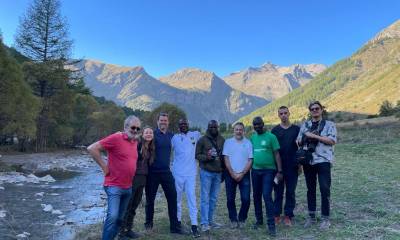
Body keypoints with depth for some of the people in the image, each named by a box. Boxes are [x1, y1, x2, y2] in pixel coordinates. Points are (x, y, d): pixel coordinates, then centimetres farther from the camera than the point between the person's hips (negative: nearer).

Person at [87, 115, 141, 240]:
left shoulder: (135, 142, 8)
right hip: (114, 186, -7)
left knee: (120, 218, 14)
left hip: (128, 187, 7)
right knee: (113, 216, -18)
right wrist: (104, 166, -16)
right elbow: (92, 148, -18)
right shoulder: (116, 138, -15)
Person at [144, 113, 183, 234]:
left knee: (172, 197, 1)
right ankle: (148, 223, 28)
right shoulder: (153, 134, -6)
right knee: (150, 198, 10)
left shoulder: (171, 135, 8)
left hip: (166, 171, 3)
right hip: (153, 172, -3)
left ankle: (174, 226, 11)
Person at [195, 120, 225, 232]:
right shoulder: (202, 140, -1)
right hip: (206, 172, -4)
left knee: (214, 198, 10)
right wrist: (207, 157, -17)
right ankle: (204, 223, 2)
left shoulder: (222, 140, 10)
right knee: (205, 198, -3)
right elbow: (197, 155, 0)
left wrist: (224, 169, 12)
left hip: (218, 173, 4)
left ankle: (210, 220, 22)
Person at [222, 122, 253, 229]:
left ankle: (241, 219, 18)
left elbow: (250, 161, -1)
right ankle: (233, 220, 19)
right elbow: (226, 159, -1)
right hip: (230, 174, 0)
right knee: (230, 199, 4)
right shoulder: (228, 142, 3)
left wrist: (242, 174, -9)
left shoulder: (248, 143, 2)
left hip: (244, 175, 0)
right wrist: (233, 174, -8)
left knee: (246, 199, -3)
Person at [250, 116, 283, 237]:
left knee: (267, 196, -10)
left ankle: (271, 225, -1)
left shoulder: (271, 137, -5)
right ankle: (259, 220, 28)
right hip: (255, 171, 5)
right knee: (256, 196, 12)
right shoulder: (252, 138, 9)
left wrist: (279, 171, -11)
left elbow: (277, 154, -6)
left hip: (269, 171, -5)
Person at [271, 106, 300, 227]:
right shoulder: (275, 130, 5)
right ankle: (276, 215, 15)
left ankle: (288, 216, 14)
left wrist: (300, 164, 0)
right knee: (278, 191, 6)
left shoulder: (296, 129, 4)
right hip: (278, 166, 0)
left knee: (291, 192, 5)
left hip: (292, 166, 0)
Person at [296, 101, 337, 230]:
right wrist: (305, 138, -10)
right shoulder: (305, 125, 13)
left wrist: (314, 136, -14)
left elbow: (332, 141, -11)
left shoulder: (329, 124, 3)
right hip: (308, 161, 4)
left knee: (325, 189, -3)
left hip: (323, 161, -3)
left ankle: (325, 219, 10)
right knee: (310, 189, 11)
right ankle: (311, 217, 22)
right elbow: (299, 142, 12)